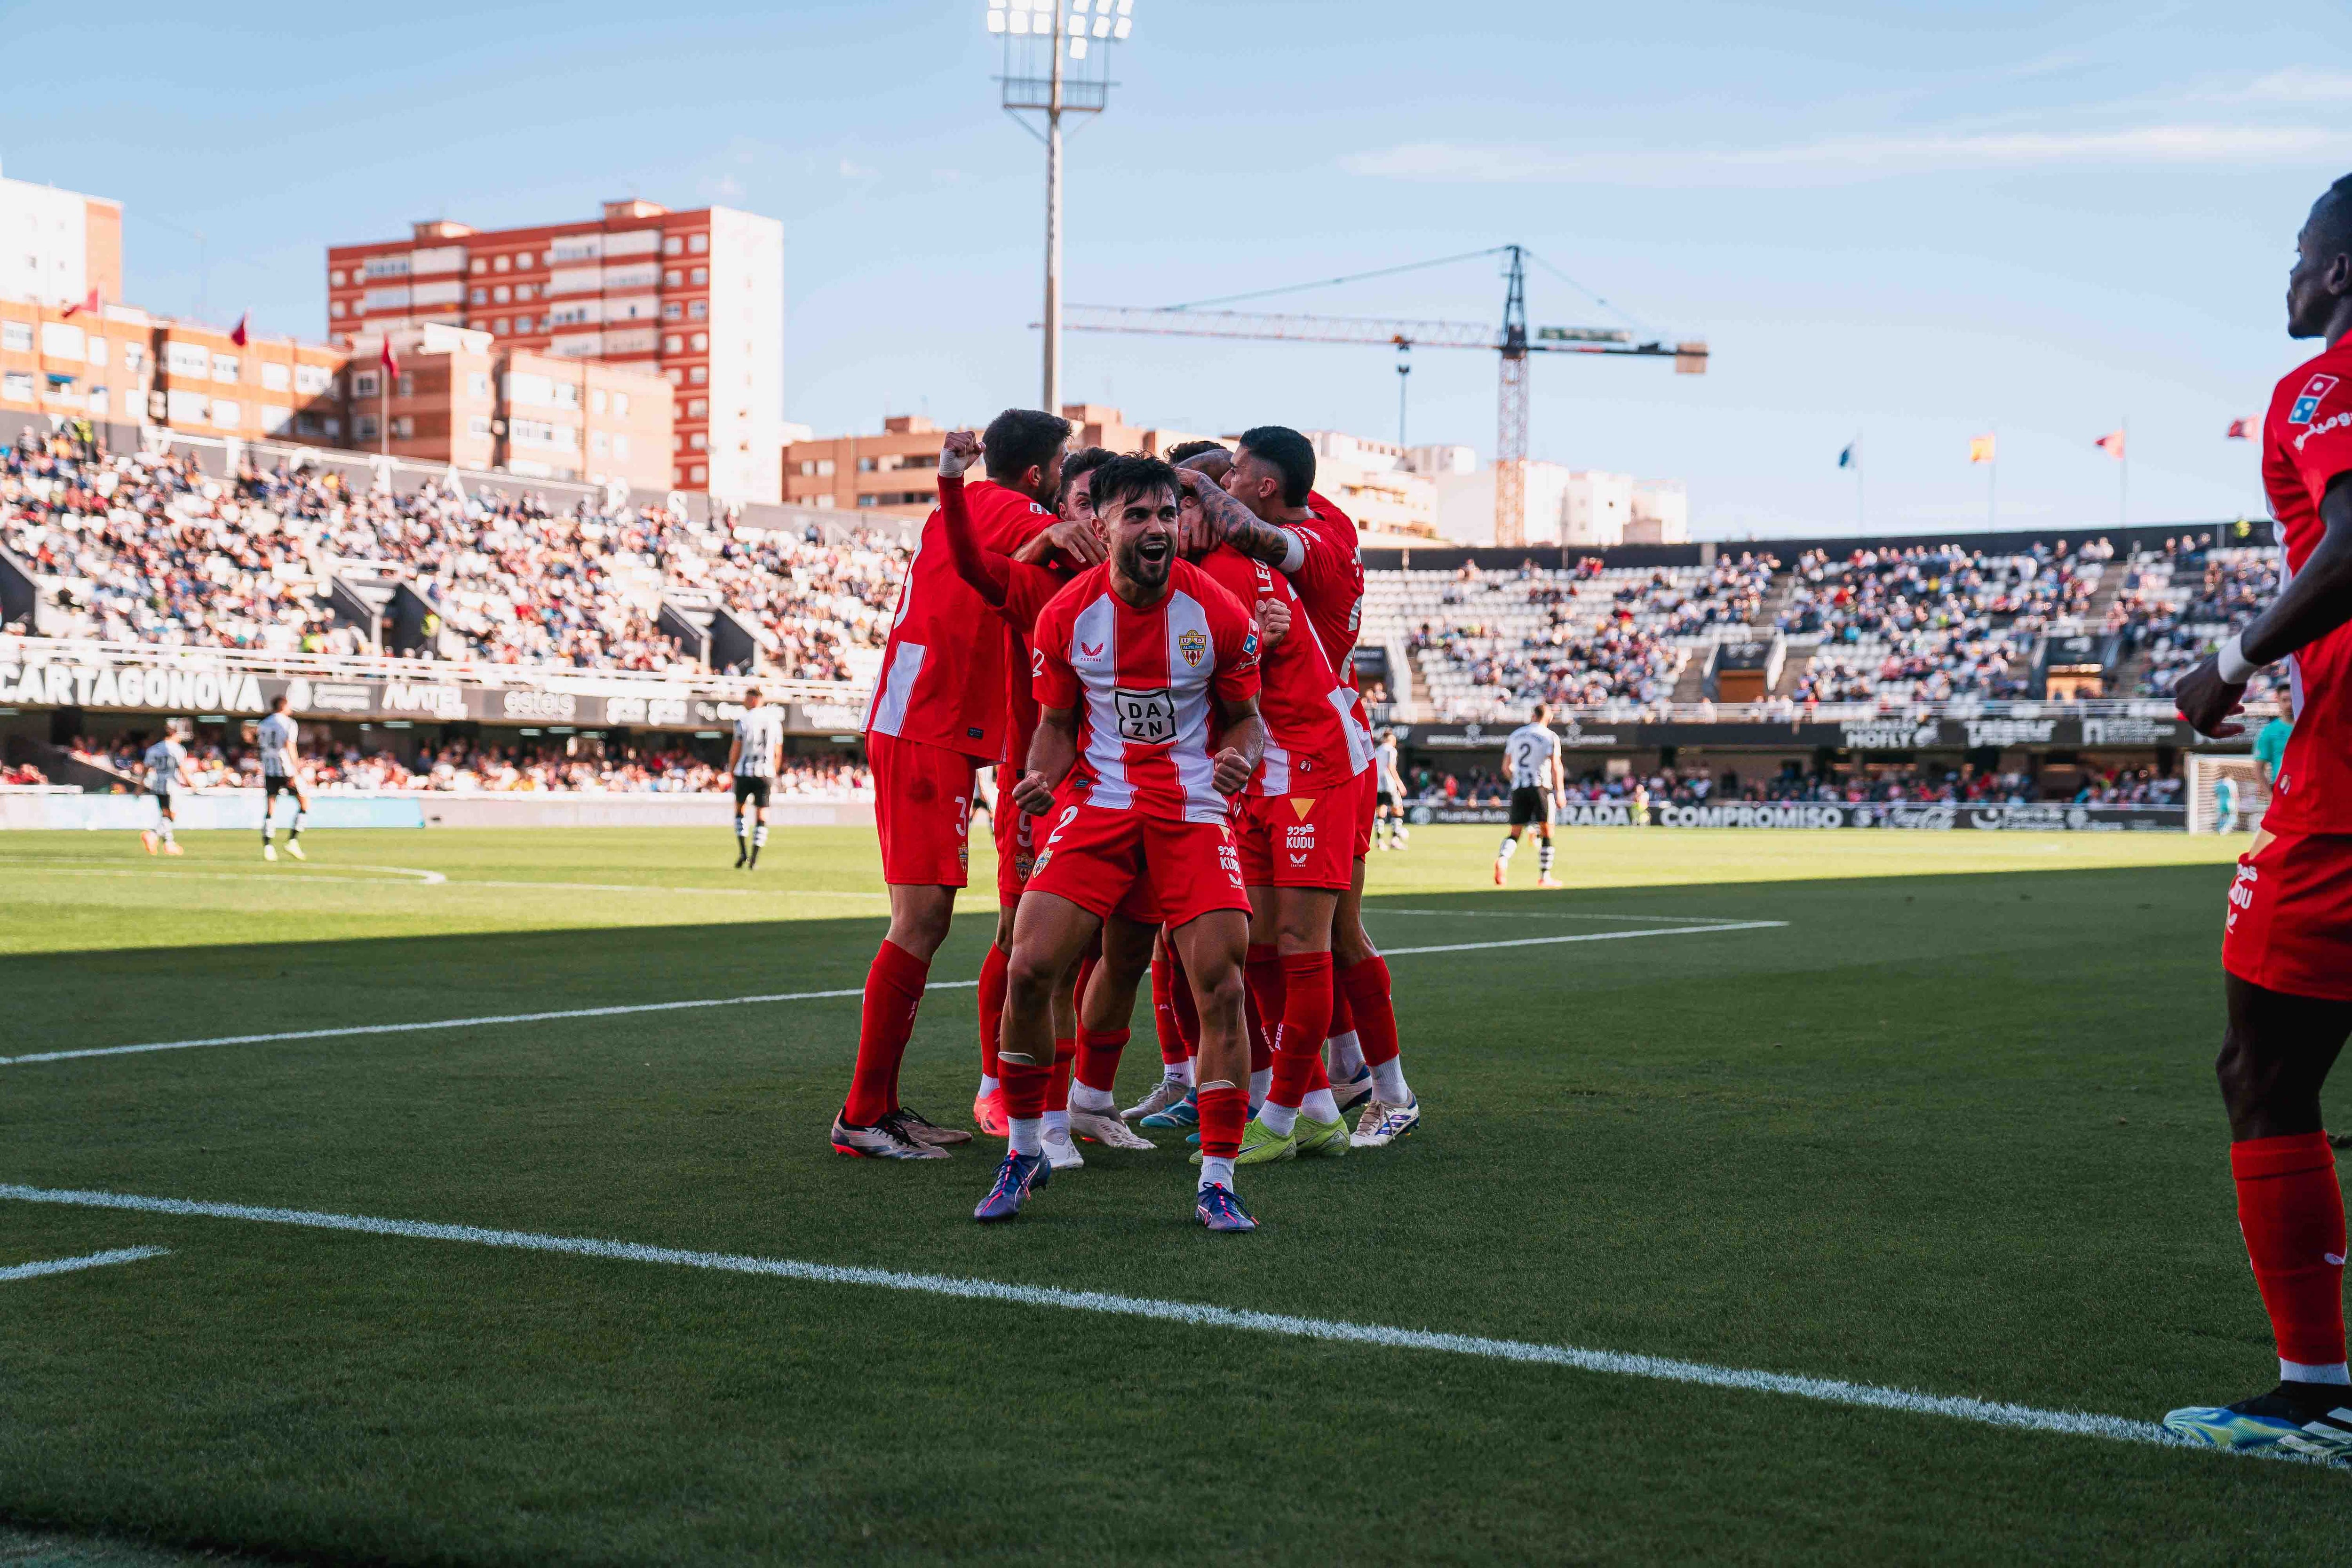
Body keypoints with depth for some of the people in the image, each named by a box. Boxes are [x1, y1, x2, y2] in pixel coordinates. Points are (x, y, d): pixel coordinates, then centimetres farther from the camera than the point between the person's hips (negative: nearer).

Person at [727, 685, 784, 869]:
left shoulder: (744, 720, -6)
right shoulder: (775, 721, 6)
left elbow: (736, 749, -4)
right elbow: (778, 753, 11)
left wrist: (731, 771, 7)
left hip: (745, 771, -2)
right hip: (766, 773, 2)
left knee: (741, 808, 15)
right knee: (761, 815, 5)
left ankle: (743, 852, 2)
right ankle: (754, 860, 2)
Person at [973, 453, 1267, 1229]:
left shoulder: (1219, 612, -6)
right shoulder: (1066, 614, -2)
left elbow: (1245, 716, 6)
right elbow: (1056, 722, 9)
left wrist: (1239, 757, -17)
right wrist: (1041, 778, -11)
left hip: (1195, 808, -1)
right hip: (1096, 804, 1)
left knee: (1220, 985, -13)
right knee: (1029, 968, -11)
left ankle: (1216, 1183, -1)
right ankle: (1023, 1151, 11)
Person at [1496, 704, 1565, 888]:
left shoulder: (1515, 735, 13)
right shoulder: (1550, 737, -2)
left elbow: (1506, 766, 15)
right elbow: (1556, 767, -8)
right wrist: (1560, 792, -5)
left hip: (1518, 789, 4)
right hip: (1540, 787, -4)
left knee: (1514, 833, 5)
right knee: (1547, 833, 6)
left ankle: (1502, 859, -25)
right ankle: (1544, 877, 5)